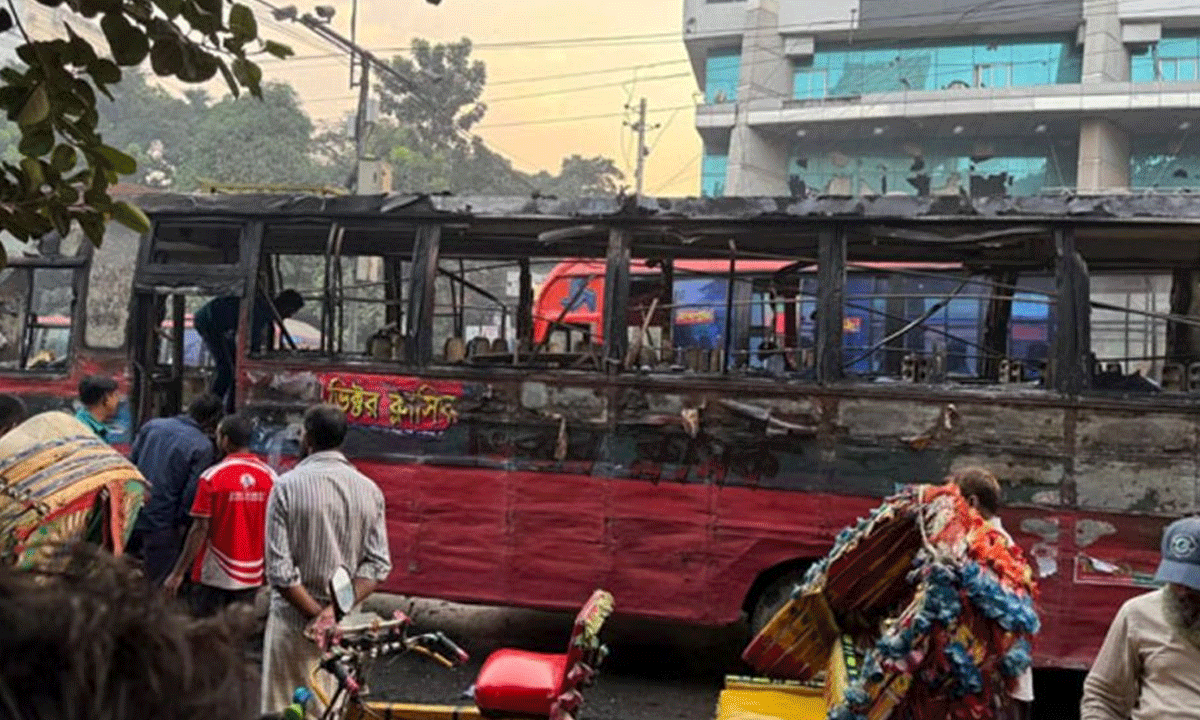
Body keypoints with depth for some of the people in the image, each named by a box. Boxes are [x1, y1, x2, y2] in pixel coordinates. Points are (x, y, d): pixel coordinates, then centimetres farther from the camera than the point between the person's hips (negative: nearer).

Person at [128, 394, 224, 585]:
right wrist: (181, 523, 2)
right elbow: (191, 492, -13)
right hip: (162, 526, -5)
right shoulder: (203, 448, -12)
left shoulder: (152, 426, 6)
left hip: (132, 518, 5)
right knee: (156, 586, 7)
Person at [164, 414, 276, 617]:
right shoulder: (270, 476, -2)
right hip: (252, 576, 4)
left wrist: (178, 573, -5)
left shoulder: (212, 477, -12)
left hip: (214, 575, -4)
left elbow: (200, 529, -12)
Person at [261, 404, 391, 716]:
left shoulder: (287, 486, -10)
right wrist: (338, 608, -10)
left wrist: (316, 614, -9)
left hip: (293, 619, -3)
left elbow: (279, 570, -14)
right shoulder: (369, 490, 0)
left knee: (283, 710, 7)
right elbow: (378, 564, -5)